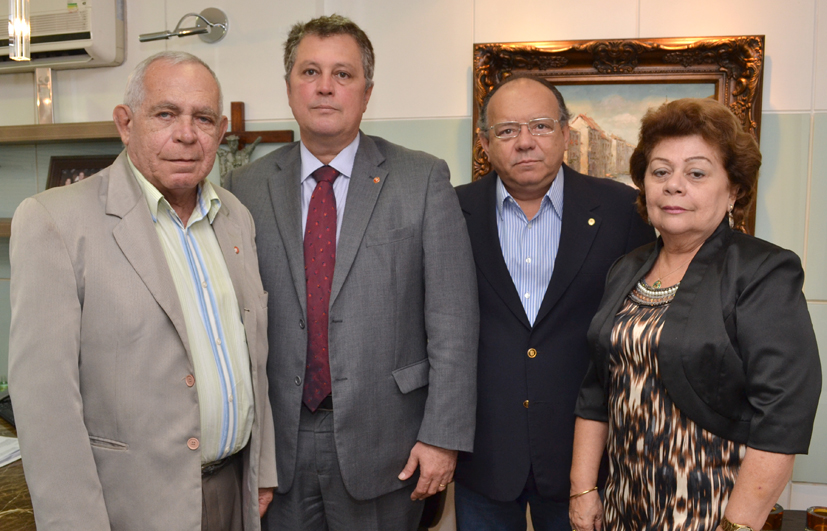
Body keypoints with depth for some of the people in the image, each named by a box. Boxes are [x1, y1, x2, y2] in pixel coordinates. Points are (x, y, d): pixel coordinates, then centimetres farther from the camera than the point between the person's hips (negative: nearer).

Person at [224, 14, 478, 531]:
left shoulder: (424, 179, -3)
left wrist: (443, 435, -10)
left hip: (383, 443, -1)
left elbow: (453, 321, -6)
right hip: (277, 446, 2)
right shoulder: (246, 188, 2)